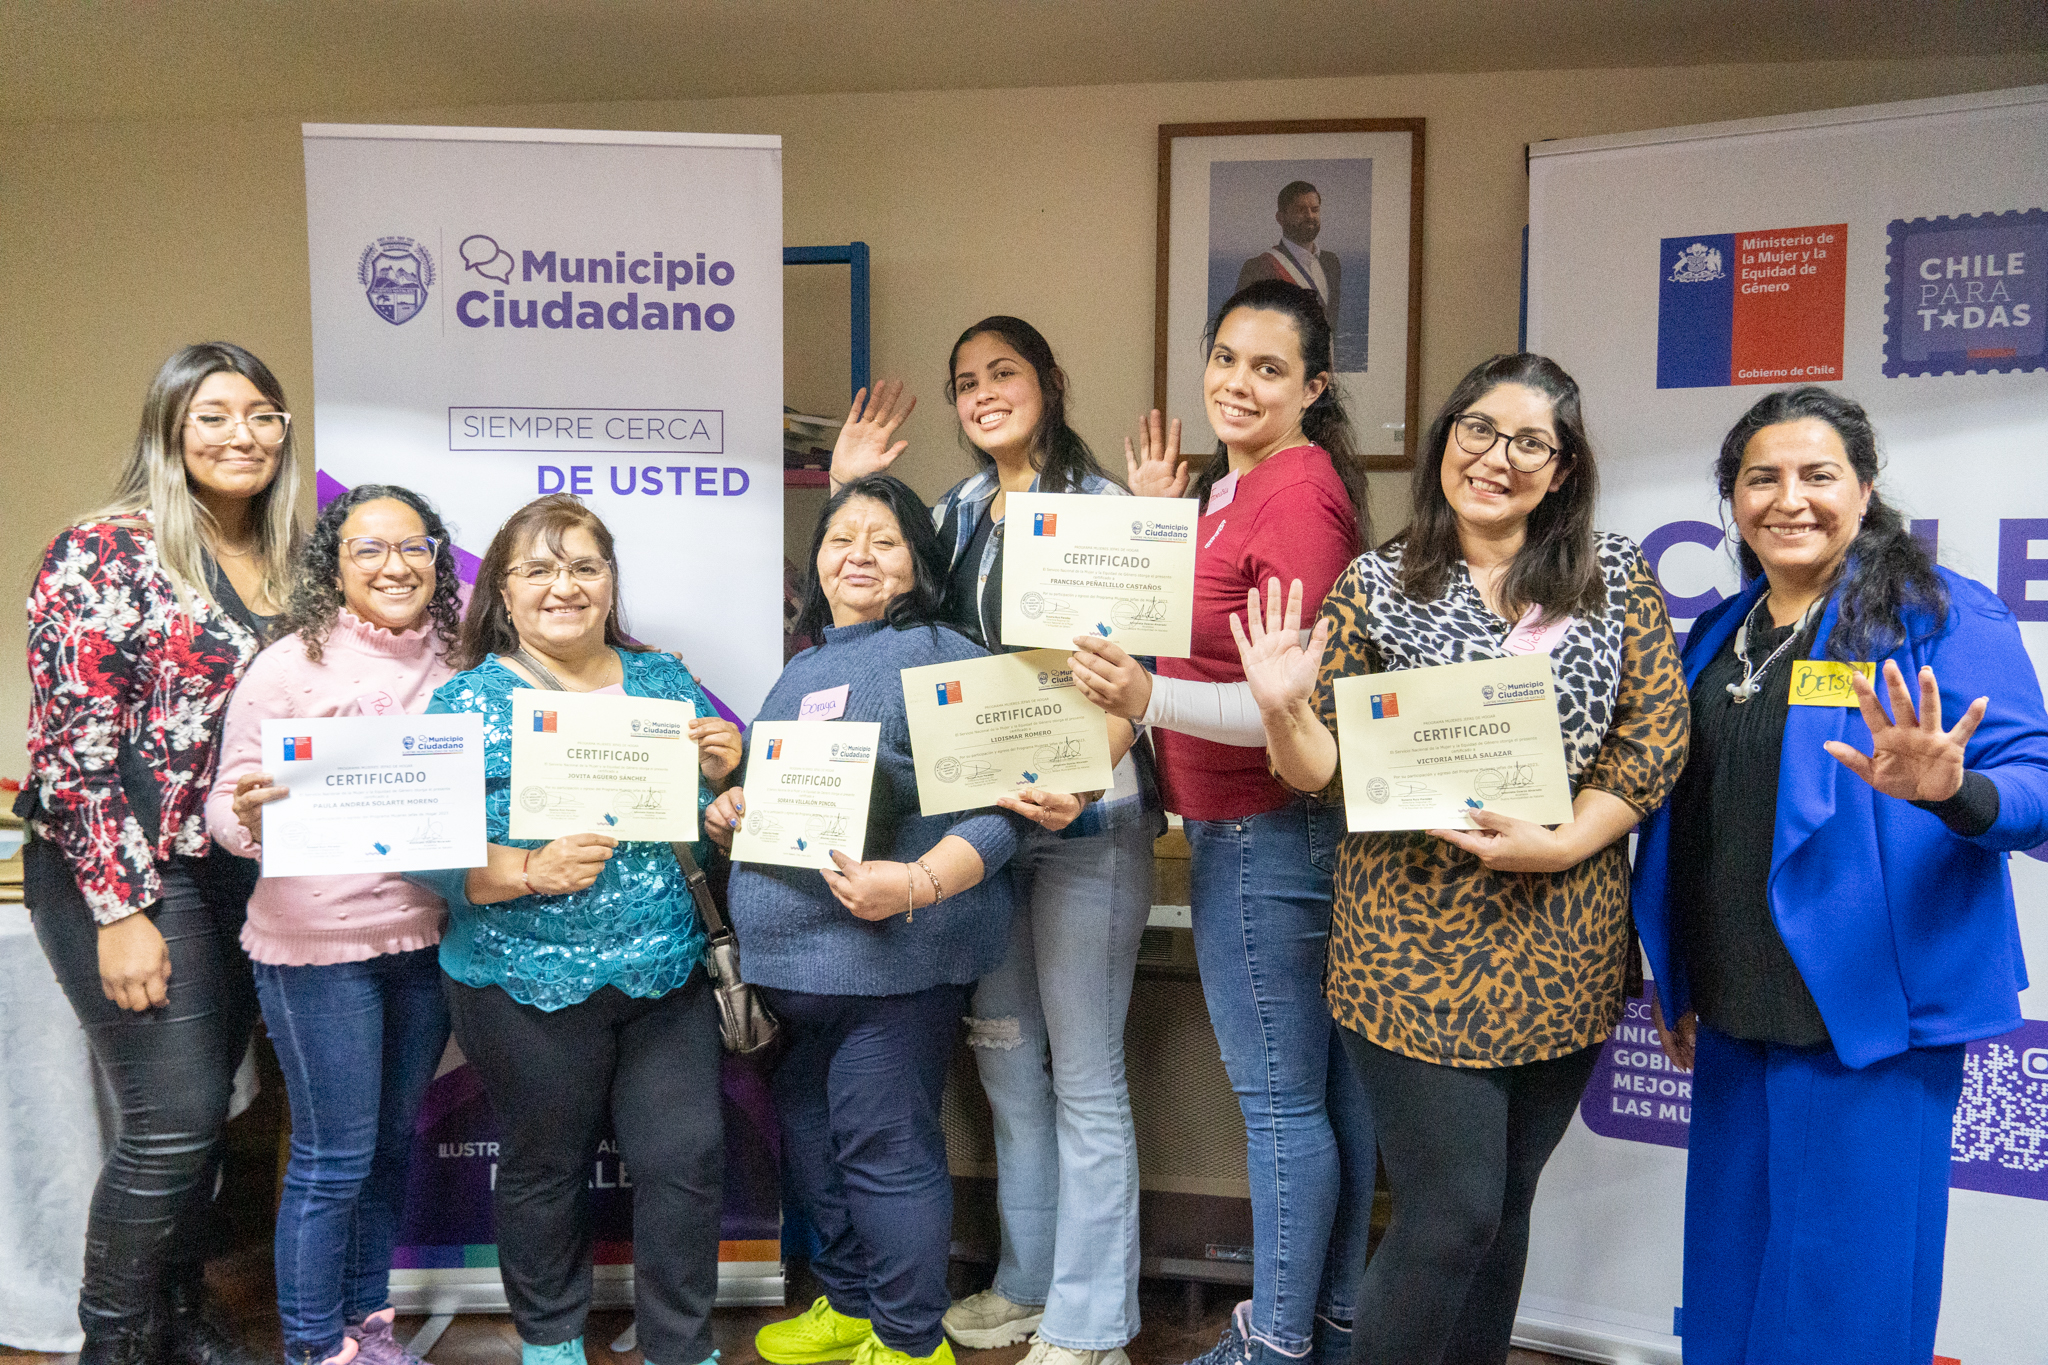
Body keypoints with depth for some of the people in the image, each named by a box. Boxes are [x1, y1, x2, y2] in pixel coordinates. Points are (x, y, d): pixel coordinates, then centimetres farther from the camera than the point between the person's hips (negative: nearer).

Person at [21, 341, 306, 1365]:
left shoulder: (290, 562, 9)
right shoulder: (105, 553, -10)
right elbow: (70, 743, -14)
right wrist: (120, 911, -17)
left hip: (246, 878, 6)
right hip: (130, 878, -6)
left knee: (201, 1113, 14)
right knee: (174, 1121, -6)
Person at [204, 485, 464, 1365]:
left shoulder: (459, 655, 4)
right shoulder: (291, 665, -9)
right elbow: (226, 807, -7)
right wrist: (249, 814, -29)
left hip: (428, 936, 5)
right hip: (317, 943, -5)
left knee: (395, 1139, 16)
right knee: (333, 1157, 3)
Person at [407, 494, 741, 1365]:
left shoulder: (664, 682, 7)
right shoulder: (467, 702, -4)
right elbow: (428, 858, -9)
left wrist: (723, 777, -8)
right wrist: (531, 873, -23)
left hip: (668, 974, 3)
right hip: (528, 987, -2)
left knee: (686, 1157, 4)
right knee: (544, 1170, 13)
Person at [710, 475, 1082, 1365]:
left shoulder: (943, 660, -10)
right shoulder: (802, 671, 16)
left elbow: (994, 807, -18)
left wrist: (915, 883, -31)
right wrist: (725, 816, 4)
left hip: (891, 957, -8)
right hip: (791, 959, 9)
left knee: (885, 1148, 0)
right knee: (808, 1138, 19)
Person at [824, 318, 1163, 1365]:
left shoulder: (1099, 505, -7)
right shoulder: (956, 513, 14)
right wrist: (847, 492, 9)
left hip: (1085, 815, -7)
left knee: (1083, 1073, 0)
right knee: (1003, 1053, 16)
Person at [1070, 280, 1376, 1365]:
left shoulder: (1296, 492, -18)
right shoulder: (1239, 483, 15)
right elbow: (1206, 619, 18)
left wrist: (1149, 699, -33)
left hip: (1261, 836, -11)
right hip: (1272, 829, 11)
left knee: (1279, 1101, 2)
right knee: (1326, 1086, 17)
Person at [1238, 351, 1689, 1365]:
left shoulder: (1618, 578, 5)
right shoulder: (1376, 587, 0)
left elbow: (1655, 738, 0)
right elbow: (1327, 770, -1)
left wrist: (1560, 844, -14)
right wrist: (1281, 710, -22)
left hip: (1565, 938, 3)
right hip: (1419, 934, -2)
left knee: (1506, 1203, 15)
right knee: (1451, 1211, -2)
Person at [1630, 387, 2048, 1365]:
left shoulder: (1944, 618, -7)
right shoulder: (1718, 634, 11)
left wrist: (1952, 789, -34)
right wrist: (1673, 979, 19)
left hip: (1867, 1016, -6)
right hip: (1735, 1020, 6)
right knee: (1726, 1281, 18)